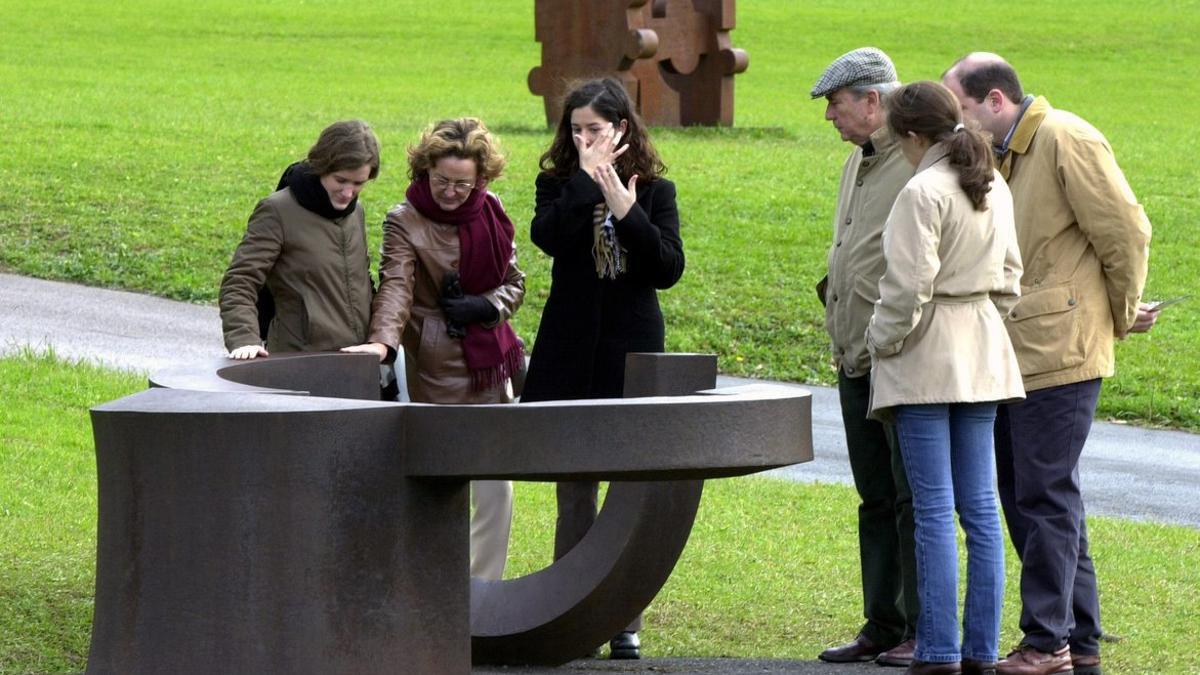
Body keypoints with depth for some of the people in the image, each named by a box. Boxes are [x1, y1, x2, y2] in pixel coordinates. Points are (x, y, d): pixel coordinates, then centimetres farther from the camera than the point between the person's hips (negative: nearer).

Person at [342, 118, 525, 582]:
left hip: (489, 364, 5)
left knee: (496, 489, 5)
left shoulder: (490, 213, 5)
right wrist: (383, 340, -40)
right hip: (436, 367, -5)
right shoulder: (405, 222, -9)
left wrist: (484, 307, -9)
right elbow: (396, 285, -22)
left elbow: (514, 282, 13)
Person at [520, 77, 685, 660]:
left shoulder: (655, 191, 5)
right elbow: (548, 236, -17)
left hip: (631, 354, 0)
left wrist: (626, 211, -15)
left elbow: (669, 269, -7)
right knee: (574, 495, 3)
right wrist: (588, 179, -16)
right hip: (569, 358, 0)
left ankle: (626, 623, 6)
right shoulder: (558, 185, 5)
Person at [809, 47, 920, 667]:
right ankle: (882, 627, 18)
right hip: (857, 358, 10)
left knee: (914, 496, -6)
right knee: (875, 499, 13)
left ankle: (923, 631, -3)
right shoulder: (859, 161, 17)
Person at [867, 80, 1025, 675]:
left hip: (927, 358, -7)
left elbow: (909, 287, -17)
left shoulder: (924, 192, -15)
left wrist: (882, 340, -4)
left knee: (933, 509, -5)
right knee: (980, 505, 8)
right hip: (983, 356, 7)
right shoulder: (994, 188, 10)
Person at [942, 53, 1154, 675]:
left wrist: (1121, 318, -2)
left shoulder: (1066, 140, -12)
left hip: (1058, 354, -10)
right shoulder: (1002, 156, 17)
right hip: (1015, 357, 10)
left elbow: (1126, 232, -13)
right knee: (1025, 494, 12)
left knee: (1045, 496, -7)